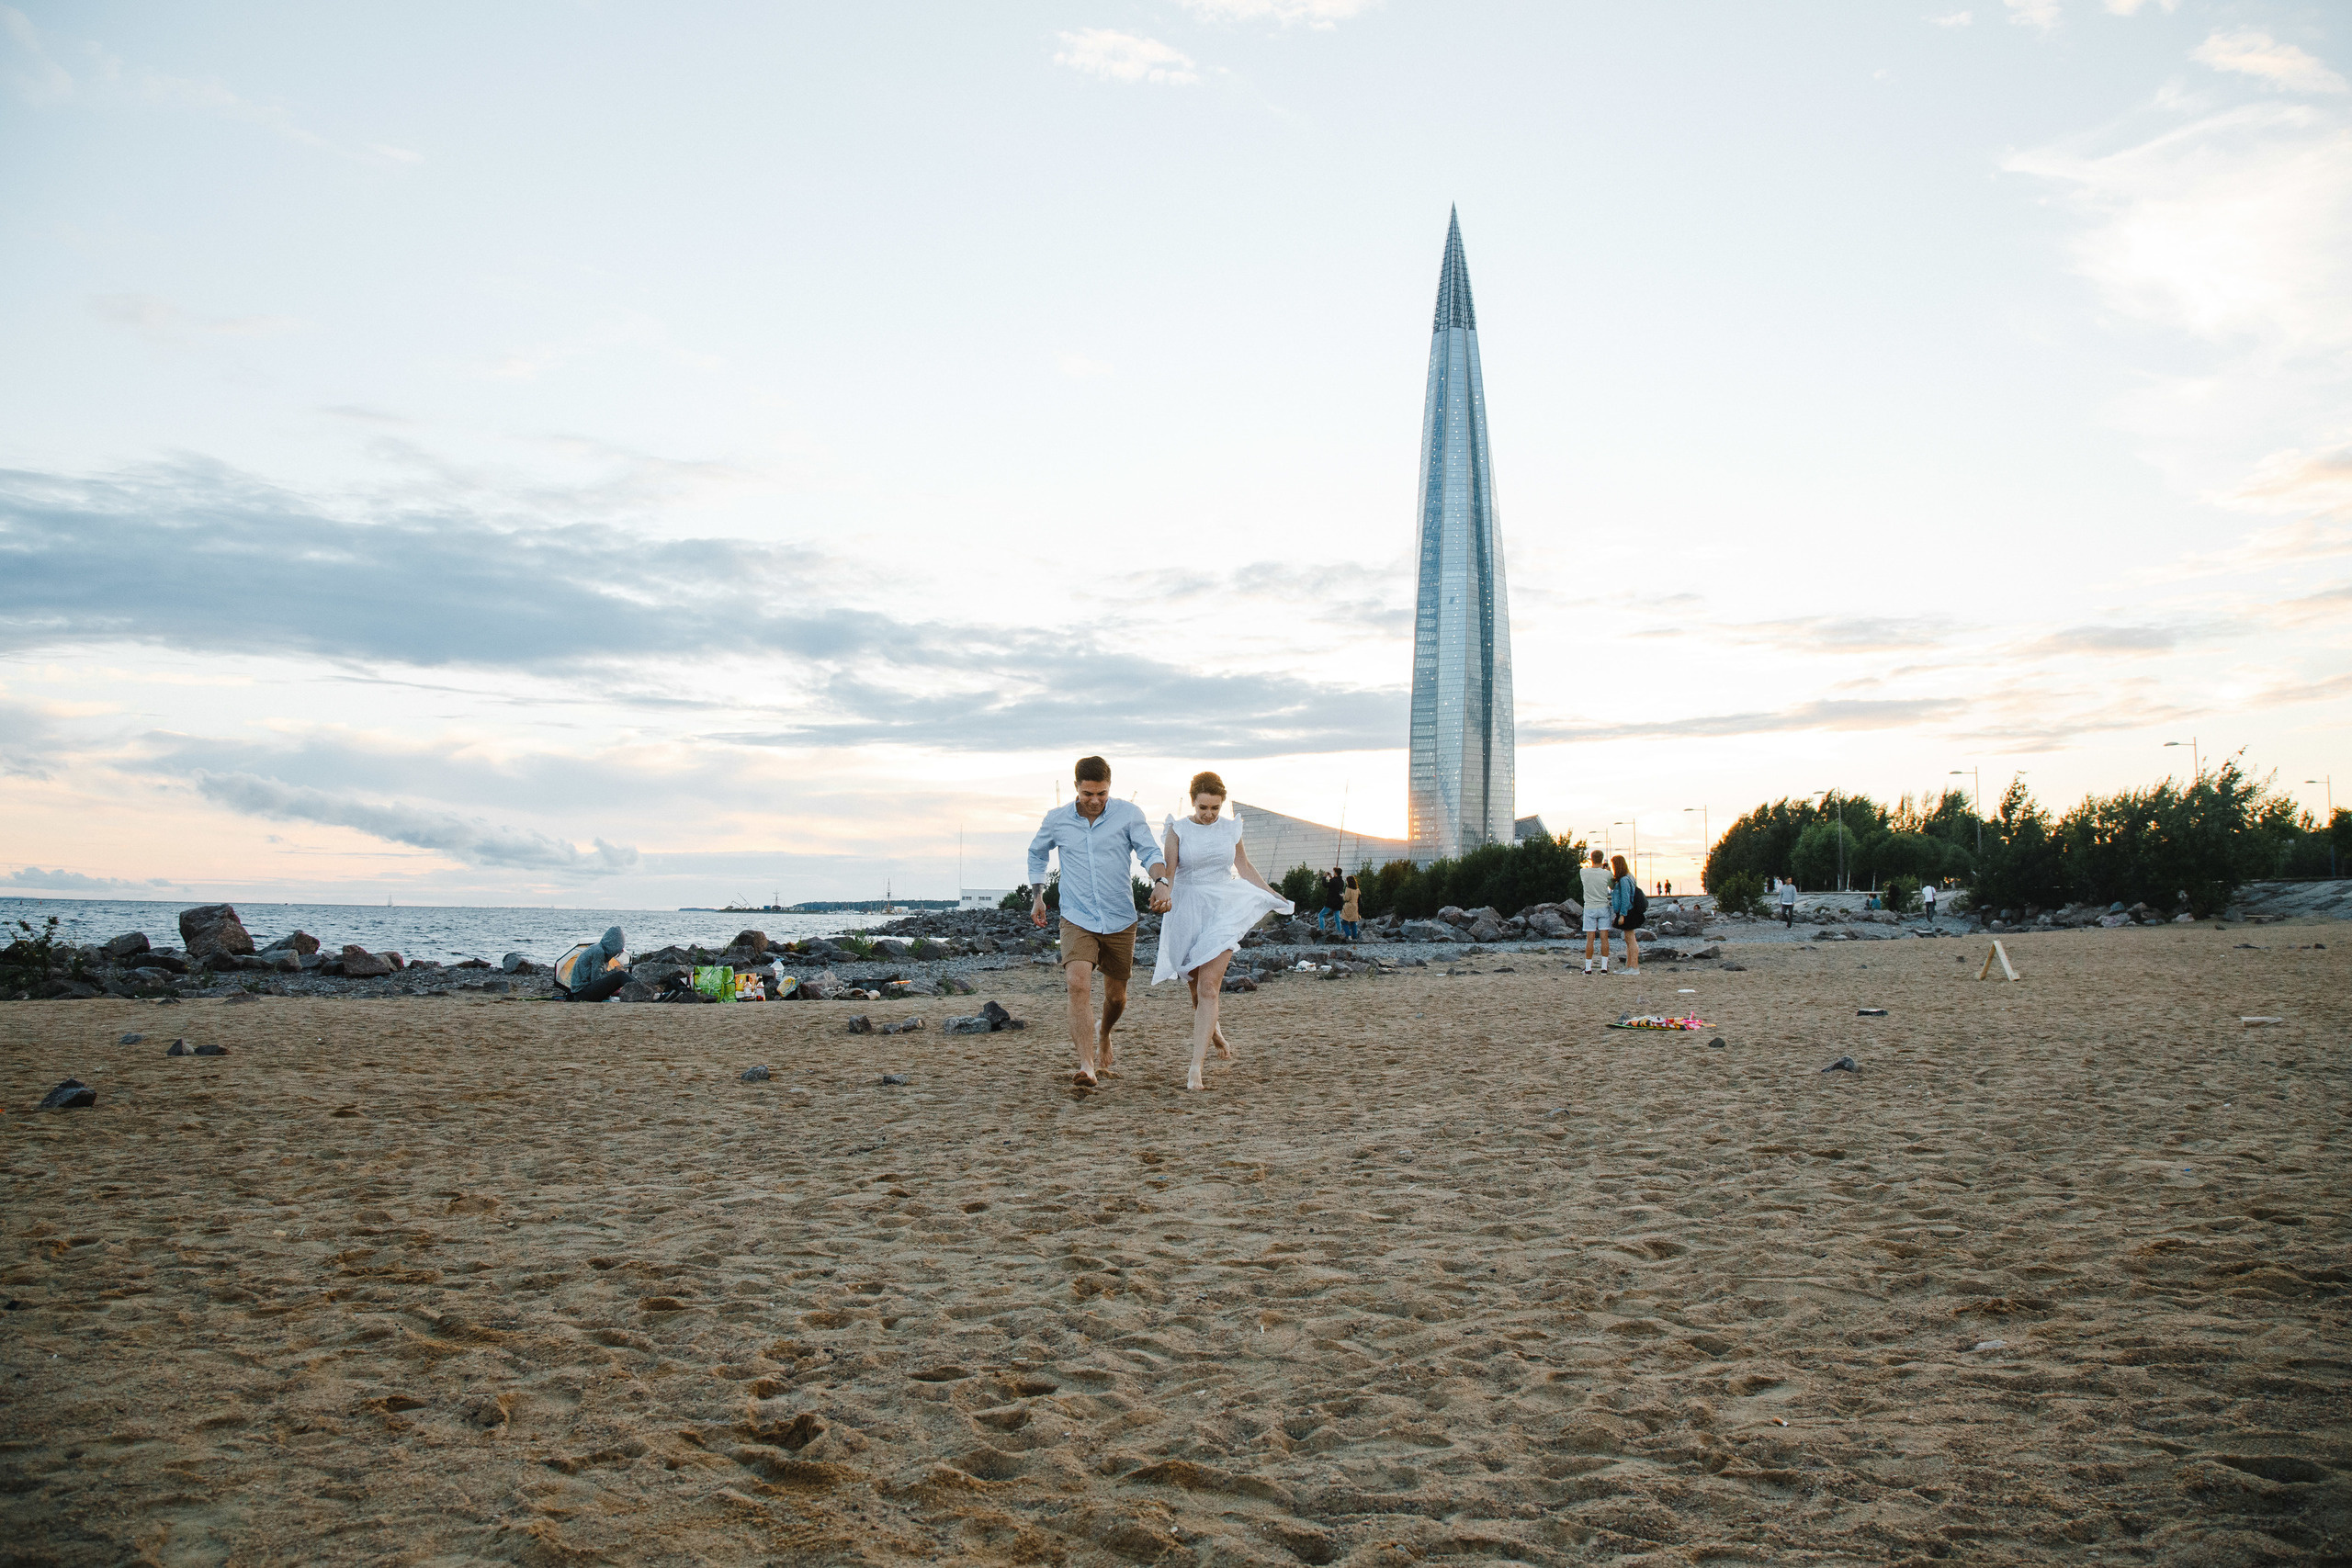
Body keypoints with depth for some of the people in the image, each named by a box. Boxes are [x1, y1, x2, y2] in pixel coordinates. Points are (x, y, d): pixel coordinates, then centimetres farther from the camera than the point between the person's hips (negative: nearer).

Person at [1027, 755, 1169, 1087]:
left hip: (1120, 921, 1)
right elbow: (1036, 853, 20)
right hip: (1077, 920, -1)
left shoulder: (1128, 814, -3)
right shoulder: (1057, 820, 2)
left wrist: (1160, 881, -32)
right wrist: (1037, 896, 14)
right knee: (1078, 984, -23)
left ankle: (1104, 1036, 47)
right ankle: (1087, 1066, -28)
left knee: (1116, 996, 14)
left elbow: (1149, 851, -12)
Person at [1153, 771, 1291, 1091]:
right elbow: (1168, 870, -10)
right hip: (1188, 912, 0)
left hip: (1223, 910, 0)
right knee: (1197, 988, 11)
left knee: (1208, 986, -13)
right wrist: (1165, 894, -31)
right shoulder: (1179, 830, -1)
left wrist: (1273, 895, 25)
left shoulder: (1231, 828, 6)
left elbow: (1245, 868, 19)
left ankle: (1196, 1067, -16)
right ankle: (1213, 1033, 43)